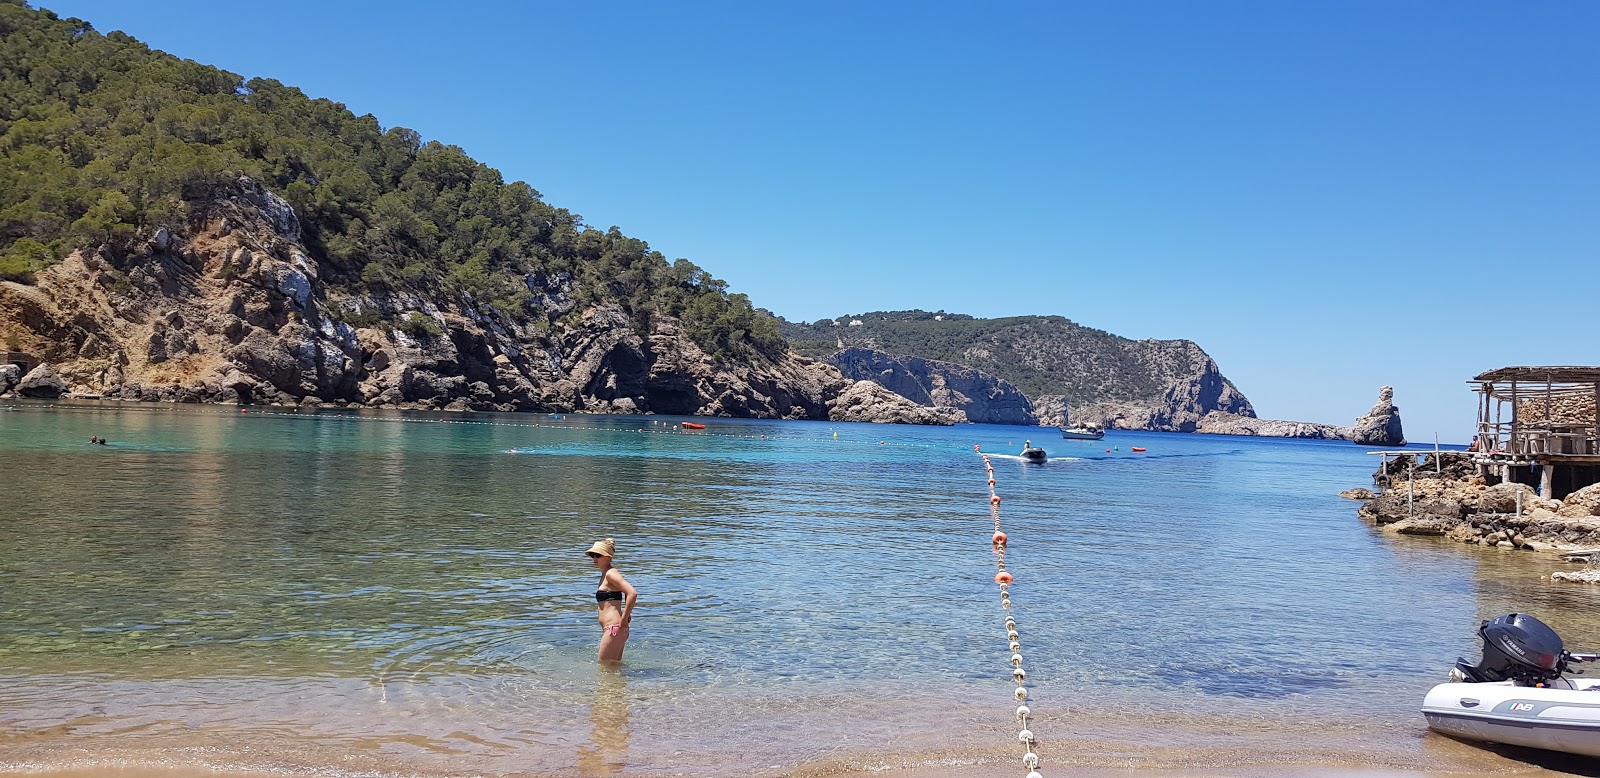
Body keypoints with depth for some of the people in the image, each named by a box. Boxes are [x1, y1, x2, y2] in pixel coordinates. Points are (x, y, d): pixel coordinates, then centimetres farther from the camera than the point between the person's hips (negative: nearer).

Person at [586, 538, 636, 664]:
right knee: (615, 665, 17)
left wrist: (624, 619, -19)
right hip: (612, 629, 10)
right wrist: (627, 615, 20)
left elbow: (633, 593, -25)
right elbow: (628, 593, 31)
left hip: (613, 628, -10)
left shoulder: (610, 573, -12)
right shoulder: (605, 574, 17)